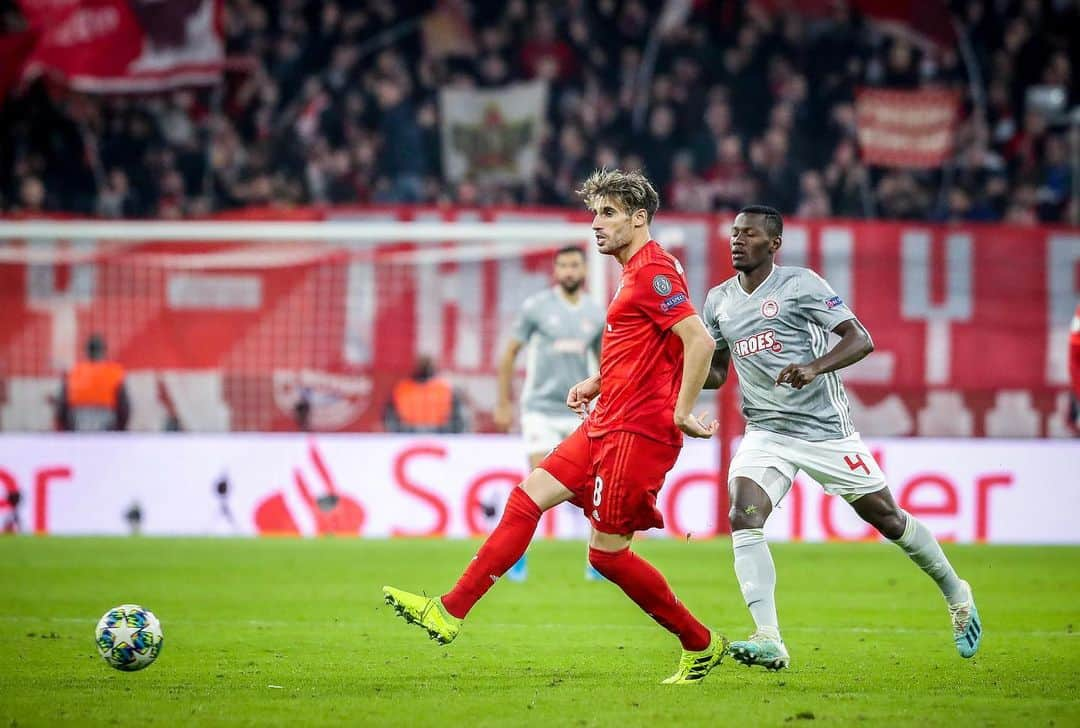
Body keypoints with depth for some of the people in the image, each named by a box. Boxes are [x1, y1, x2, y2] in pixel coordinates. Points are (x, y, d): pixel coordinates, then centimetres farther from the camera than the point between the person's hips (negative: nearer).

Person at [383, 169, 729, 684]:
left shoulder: (653, 272, -15)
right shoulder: (635, 272, 17)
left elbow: (699, 341, -24)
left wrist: (681, 412, -22)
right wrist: (597, 383, 17)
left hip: (636, 430, -10)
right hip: (606, 425, 10)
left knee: (607, 553, -5)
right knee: (528, 496, 5)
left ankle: (700, 645, 7)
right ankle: (450, 612, 5)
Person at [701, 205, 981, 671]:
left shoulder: (800, 284, -9)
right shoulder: (718, 301, 8)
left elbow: (860, 340, -13)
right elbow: (716, 373, 18)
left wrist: (815, 367, -30)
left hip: (826, 429, -4)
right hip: (765, 434, 4)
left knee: (887, 517, 7)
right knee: (743, 518, -21)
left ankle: (956, 596, 31)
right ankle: (769, 642, -26)